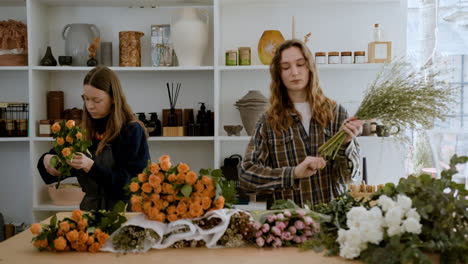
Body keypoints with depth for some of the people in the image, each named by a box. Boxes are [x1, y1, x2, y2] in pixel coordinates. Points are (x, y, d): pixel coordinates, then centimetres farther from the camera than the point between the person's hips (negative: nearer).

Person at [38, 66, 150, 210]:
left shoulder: (132, 131, -5)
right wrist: (46, 160, -4)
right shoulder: (84, 130, 9)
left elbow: (125, 184, -9)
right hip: (90, 209, 4)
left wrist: (90, 166, -20)